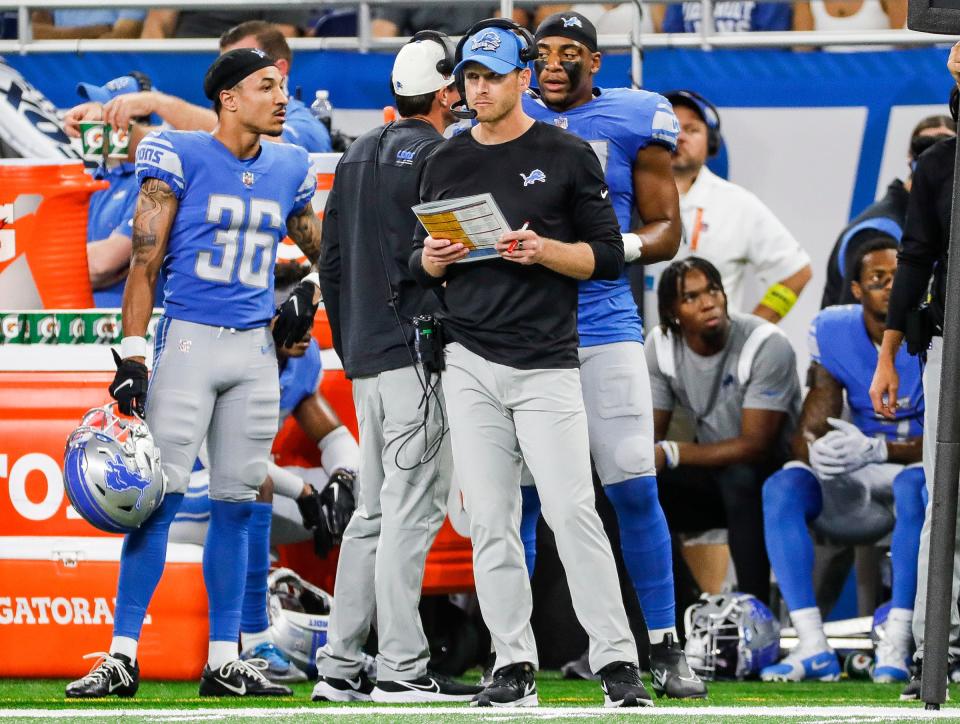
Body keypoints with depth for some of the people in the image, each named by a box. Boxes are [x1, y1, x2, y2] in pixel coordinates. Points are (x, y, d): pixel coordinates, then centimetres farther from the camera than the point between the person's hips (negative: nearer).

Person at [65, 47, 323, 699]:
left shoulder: (290, 170, 10)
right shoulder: (179, 157, -5)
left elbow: (325, 253, 27)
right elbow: (146, 261, -7)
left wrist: (311, 295, 7)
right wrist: (132, 355, -13)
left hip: (256, 350, 5)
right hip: (188, 340, -5)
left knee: (235, 506, 6)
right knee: (160, 497, -10)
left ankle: (224, 663, 10)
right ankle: (123, 657, -9)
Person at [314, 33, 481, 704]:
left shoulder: (357, 156, 17)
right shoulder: (434, 157, -9)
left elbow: (331, 262, 20)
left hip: (365, 355, 9)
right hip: (419, 352, -9)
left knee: (374, 514, 12)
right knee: (413, 509, -8)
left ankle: (339, 666, 9)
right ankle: (403, 668, -10)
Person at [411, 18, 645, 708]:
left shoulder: (568, 156, 2)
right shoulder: (446, 164, 13)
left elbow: (609, 257, 1)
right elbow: (424, 265, 19)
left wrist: (543, 251, -16)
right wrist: (433, 258, -4)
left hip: (546, 362, -4)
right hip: (470, 364, 4)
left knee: (572, 510, -12)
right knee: (491, 520, 1)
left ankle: (617, 662, -9)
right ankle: (514, 668, 5)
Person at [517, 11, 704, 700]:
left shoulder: (632, 124, 3)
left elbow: (667, 228, 5)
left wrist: (621, 247, -15)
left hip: (604, 326, -2)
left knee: (635, 489, -5)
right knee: (517, 492, 3)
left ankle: (666, 649, 3)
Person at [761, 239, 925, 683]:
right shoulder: (833, 331, -1)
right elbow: (814, 426, -5)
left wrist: (875, 450, -34)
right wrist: (814, 448, -31)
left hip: (919, 468, -4)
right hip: (859, 484, 4)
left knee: (914, 484, -39)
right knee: (782, 488, -23)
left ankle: (896, 646, -38)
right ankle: (813, 647, -31)